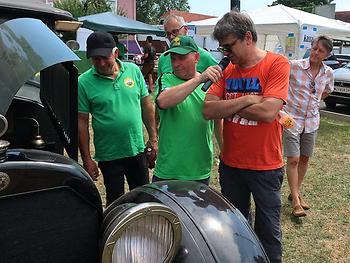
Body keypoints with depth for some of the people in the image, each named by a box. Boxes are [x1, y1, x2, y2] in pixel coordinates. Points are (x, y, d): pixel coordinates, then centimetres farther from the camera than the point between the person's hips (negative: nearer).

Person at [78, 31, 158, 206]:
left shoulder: (133, 70, -2)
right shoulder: (84, 82, -10)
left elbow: (147, 105, 5)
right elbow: (82, 122, -8)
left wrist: (153, 138, 5)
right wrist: (86, 159, -7)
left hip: (138, 150, 3)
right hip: (109, 156, -2)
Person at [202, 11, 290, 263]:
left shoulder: (276, 64, -11)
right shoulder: (227, 69, 2)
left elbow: (268, 111, -24)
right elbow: (208, 110, -8)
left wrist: (227, 106, -12)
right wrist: (245, 100, -18)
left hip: (265, 166, -4)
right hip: (230, 164, 5)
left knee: (268, 231, 13)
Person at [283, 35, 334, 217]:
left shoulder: (328, 73, 2)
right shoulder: (294, 66, -13)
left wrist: (315, 102, 11)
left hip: (311, 121, 5)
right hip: (292, 119, -5)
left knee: (304, 159, 13)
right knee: (293, 160, -6)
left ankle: (295, 192, 31)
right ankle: (295, 201, 4)